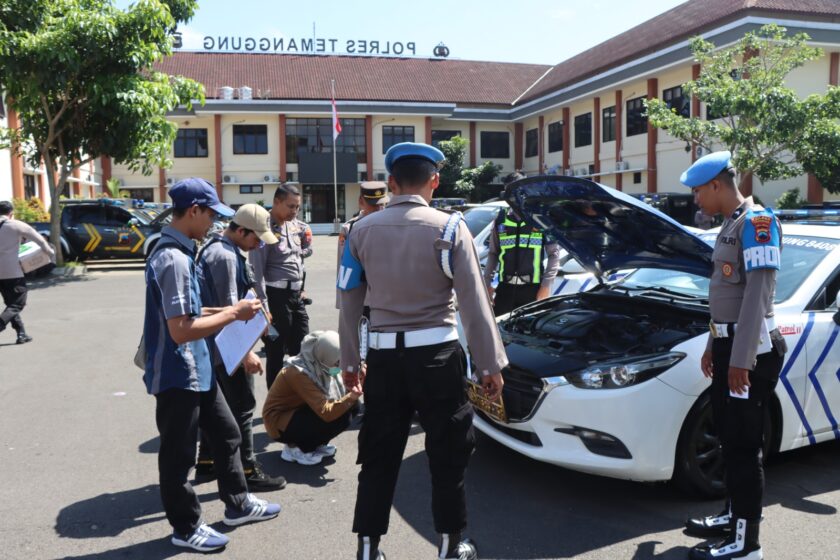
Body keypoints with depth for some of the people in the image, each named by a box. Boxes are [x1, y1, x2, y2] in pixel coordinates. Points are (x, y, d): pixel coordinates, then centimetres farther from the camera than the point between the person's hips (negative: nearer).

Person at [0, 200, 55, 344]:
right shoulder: (17, 225, -4)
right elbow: (39, 239, 0)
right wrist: (51, 253, 13)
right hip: (13, 271, -6)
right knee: (17, 304, 1)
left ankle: (21, 334, 17)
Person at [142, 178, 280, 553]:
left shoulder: (178, 251, 8)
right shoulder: (174, 259, -24)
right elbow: (181, 330, -29)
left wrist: (225, 311, 7)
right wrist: (233, 314, -20)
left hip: (197, 370, 10)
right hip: (177, 376, -10)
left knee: (226, 434, 20)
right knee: (179, 455, 8)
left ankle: (237, 504, 36)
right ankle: (185, 527, 25)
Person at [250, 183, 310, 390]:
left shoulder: (293, 225, 11)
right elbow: (257, 271, -17)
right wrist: (264, 307, -19)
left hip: (295, 295, 8)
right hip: (276, 296, -8)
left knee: (302, 350, 13)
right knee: (276, 354, 3)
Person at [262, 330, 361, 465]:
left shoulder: (319, 367, -7)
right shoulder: (299, 374, -30)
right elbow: (325, 412, -36)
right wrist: (350, 398, -43)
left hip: (299, 414, 8)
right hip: (279, 423, -8)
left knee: (342, 411, -11)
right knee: (336, 417, -26)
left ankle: (316, 444, 8)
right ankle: (294, 448, -7)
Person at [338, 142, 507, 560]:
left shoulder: (362, 231, 3)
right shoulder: (449, 228, -7)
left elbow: (350, 305, 7)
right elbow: (474, 304, -9)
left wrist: (350, 361, 16)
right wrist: (490, 364, -2)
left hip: (383, 356, 3)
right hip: (436, 354, -3)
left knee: (378, 456, 13)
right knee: (448, 454, 13)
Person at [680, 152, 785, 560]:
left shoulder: (757, 222, -14)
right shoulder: (730, 226, 16)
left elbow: (757, 293, -21)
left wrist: (741, 358, -24)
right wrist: (713, 345, 22)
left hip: (750, 349, -10)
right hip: (728, 343, 10)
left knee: (743, 443, -4)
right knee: (728, 436, 17)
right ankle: (733, 516, 31)